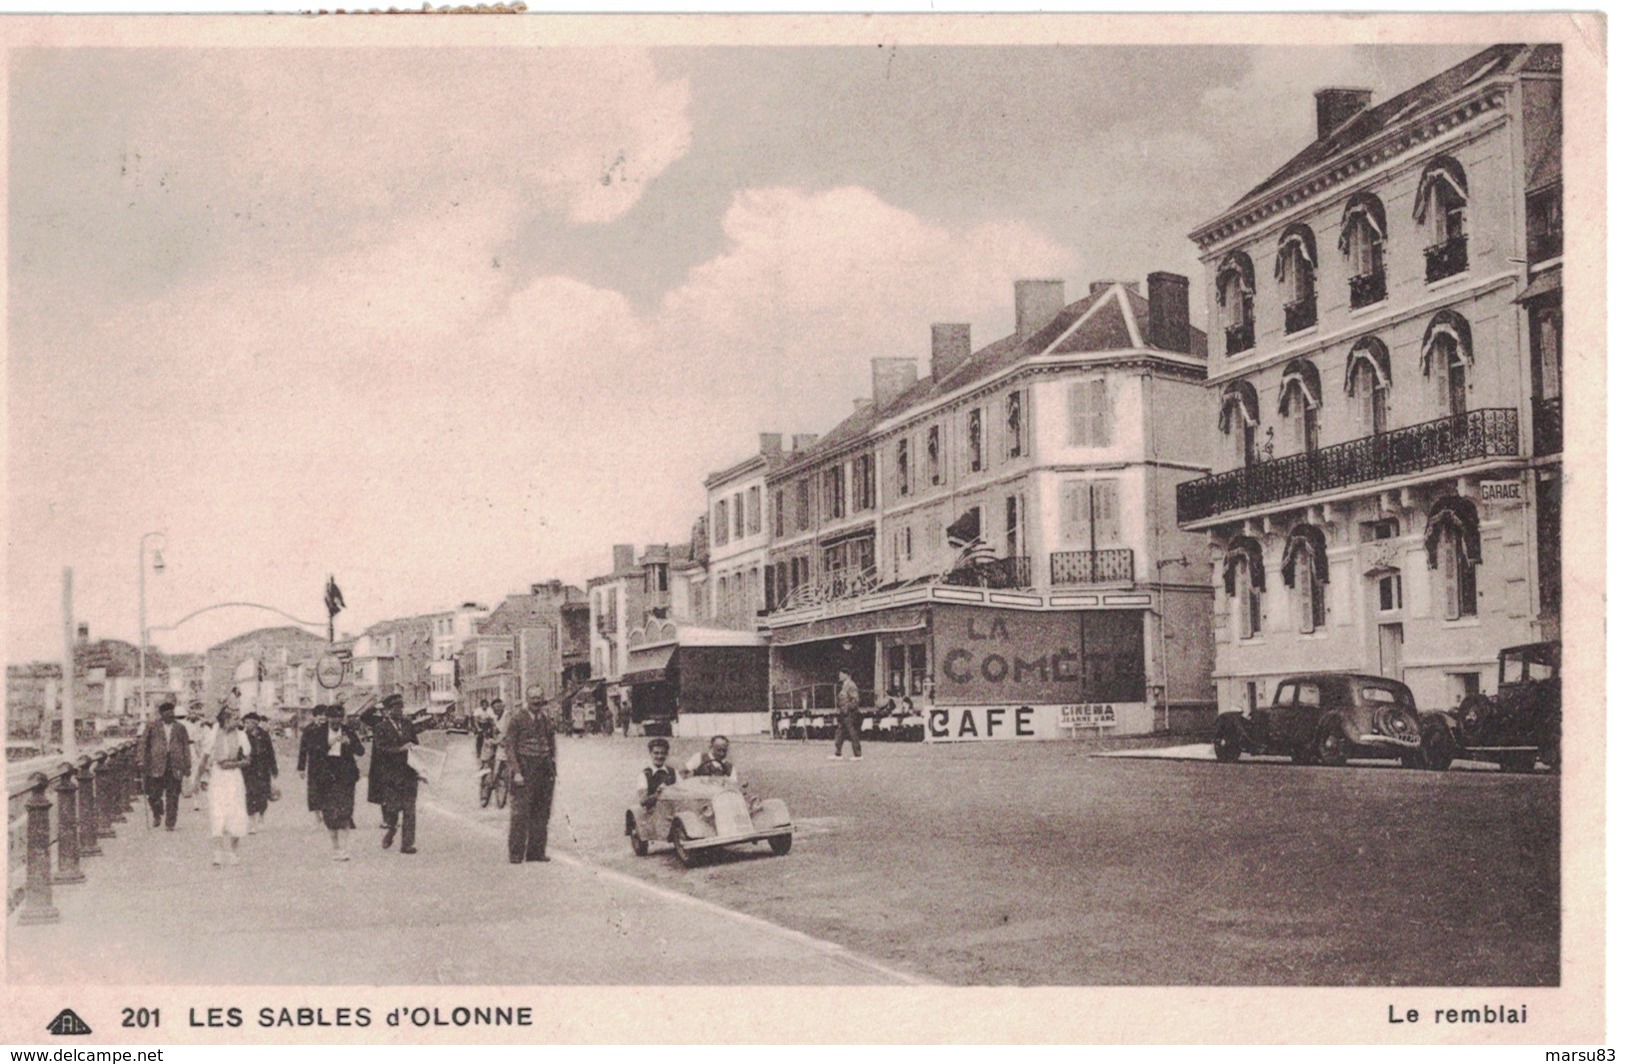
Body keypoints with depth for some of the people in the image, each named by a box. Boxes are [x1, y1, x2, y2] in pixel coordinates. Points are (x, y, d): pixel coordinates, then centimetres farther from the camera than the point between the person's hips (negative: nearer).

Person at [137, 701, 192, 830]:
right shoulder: (152, 726, 7)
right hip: (156, 766, -1)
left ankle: (170, 823, 8)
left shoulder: (180, 728, 11)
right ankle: (157, 815, 27)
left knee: (173, 796, 0)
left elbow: (186, 747, 12)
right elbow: (143, 744, 5)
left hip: (175, 767, 1)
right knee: (154, 794, -2)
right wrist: (142, 762, -4)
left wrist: (187, 766, 7)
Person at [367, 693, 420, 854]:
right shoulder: (381, 727, -3)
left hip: (408, 774, 4)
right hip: (389, 774, -4)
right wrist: (401, 749, -24)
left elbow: (415, 746, 17)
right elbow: (382, 748, -15)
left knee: (409, 809, -2)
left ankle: (408, 844, 2)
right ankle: (389, 832, 27)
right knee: (392, 808, -3)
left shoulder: (407, 725, 12)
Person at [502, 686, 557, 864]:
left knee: (542, 812, 6)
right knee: (521, 811, -7)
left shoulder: (545, 719, 14)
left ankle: (536, 851, 13)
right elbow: (508, 744, -7)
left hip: (544, 769, 6)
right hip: (525, 768, -6)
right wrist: (517, 772, -13)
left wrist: (554, 770, 13)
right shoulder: (517, 718, -4)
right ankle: (515, 854, -2)